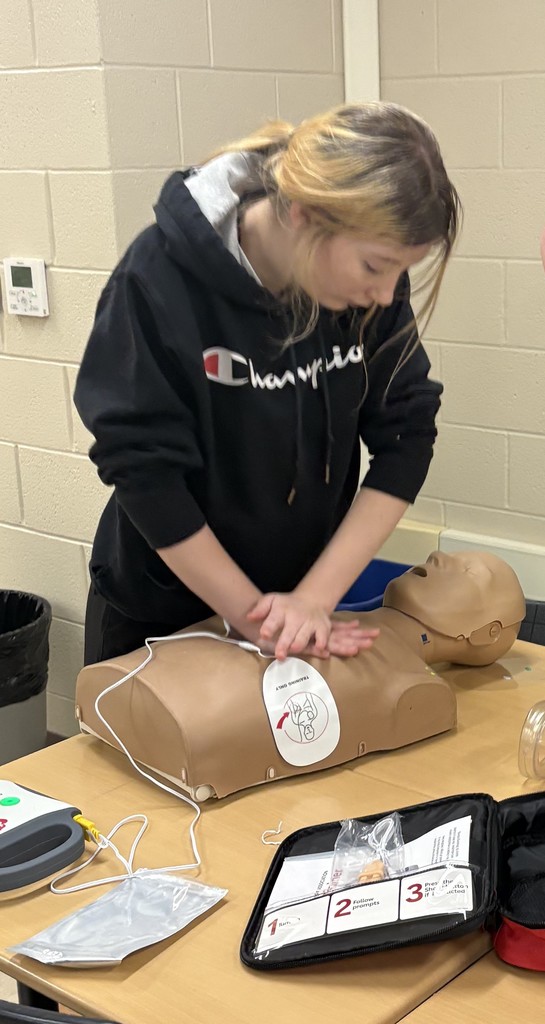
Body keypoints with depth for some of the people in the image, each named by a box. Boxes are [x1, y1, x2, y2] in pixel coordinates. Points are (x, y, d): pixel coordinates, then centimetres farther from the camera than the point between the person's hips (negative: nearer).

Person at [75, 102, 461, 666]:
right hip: (157, 612, -3)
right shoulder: (160, 279, -25)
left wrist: (315, 597, -20)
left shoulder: (373, 286, -15)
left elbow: (406, 435, -13)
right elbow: (143, 467, -23)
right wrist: (253, 616, -20)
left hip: (306, 591, 3)